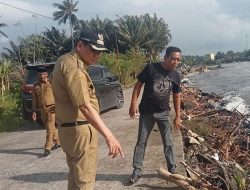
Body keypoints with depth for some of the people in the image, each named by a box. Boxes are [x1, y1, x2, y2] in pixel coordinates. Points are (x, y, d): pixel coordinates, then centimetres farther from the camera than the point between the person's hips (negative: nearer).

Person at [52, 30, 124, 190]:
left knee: (76, 176, 21)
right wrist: (109, 136, -35)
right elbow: (85, 106, -31)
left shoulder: (66, 61, 13)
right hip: (79, 130, -10)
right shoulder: (73, 67, -21)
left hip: (71, 128, 10)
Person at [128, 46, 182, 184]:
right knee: (141, 142, 6)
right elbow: (138, 85, -6)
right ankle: (137, 170, 17)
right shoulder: (151, 68, -12)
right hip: (146, 112, -2)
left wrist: (178, 117, 7)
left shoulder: (176, 76, 0)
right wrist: (133, 103, -14)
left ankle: (172, 169, 24)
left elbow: (176, 96, 7)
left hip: (163, 113, 3)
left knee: (168, 143, 9)